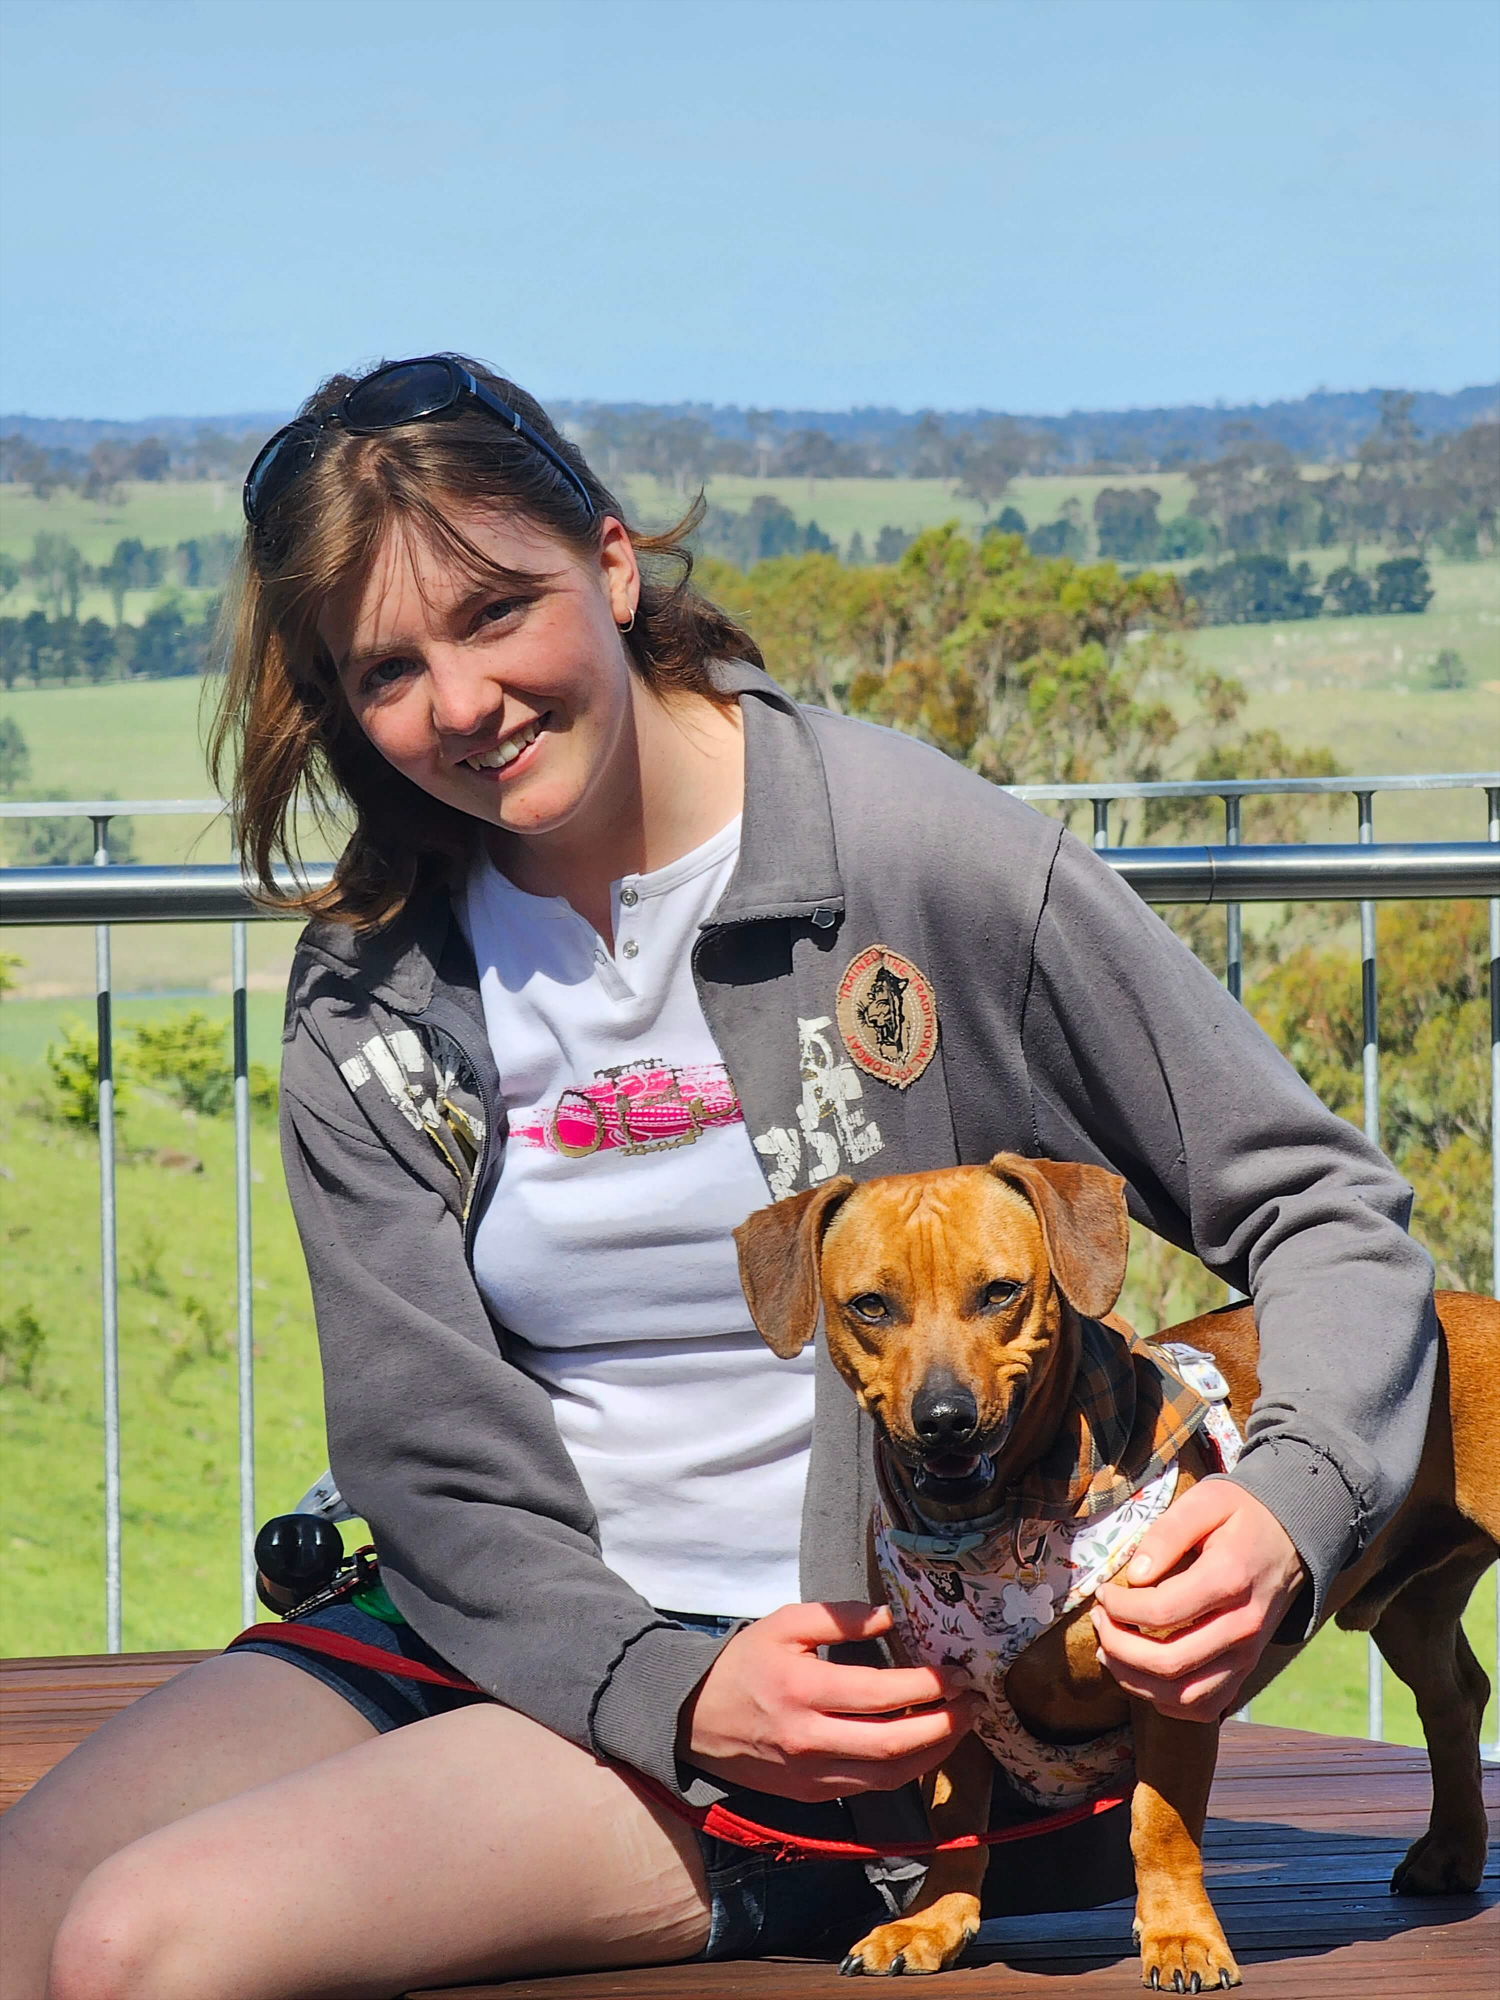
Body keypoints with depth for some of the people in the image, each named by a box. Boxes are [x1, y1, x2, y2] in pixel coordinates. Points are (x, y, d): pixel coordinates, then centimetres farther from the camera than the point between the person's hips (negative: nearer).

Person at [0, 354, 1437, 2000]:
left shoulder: (922, 856, -8)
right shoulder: (363, 1012, 4)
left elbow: (1321, 1216, -4)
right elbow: (442, 1474, -1)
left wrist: (1282, 1505, -25)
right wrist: (677, 1697, -22)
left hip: (869, 1682, -5)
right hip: (511, 1636, 5)